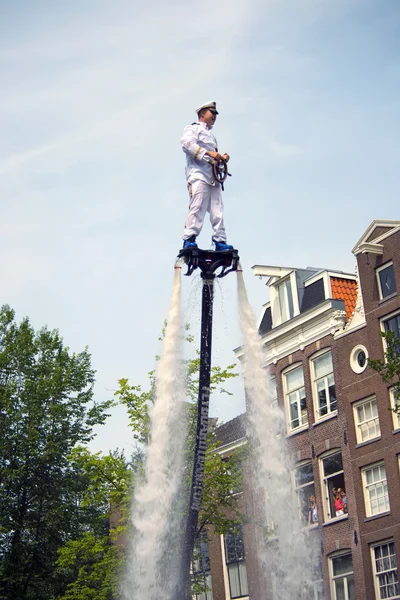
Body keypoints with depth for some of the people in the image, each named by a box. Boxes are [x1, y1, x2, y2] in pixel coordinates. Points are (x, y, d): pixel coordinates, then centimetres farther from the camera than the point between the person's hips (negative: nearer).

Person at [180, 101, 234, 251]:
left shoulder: (211, 135, 35)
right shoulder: (193, 129, 9)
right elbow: (187, 143, -11)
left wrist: (222, 158, 12)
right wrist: (209, 153, -17)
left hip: (213, 177, 8)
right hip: (198, 174, -8)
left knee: (217, 210, -2)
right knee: (198, 207, -18)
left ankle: (220, 241, -4)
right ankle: (189, 240, -21)